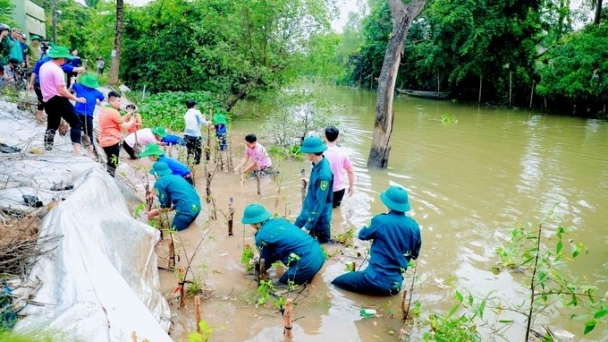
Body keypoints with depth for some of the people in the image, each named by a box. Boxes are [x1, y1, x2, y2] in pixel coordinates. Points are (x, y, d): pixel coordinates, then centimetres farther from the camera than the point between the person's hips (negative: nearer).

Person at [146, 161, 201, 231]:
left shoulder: (159, 183, 2)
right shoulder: (176, 177, 23)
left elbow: (166, 206, 6)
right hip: (197, 206, 8)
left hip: (186, 210, -8)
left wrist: (156, 212, 26)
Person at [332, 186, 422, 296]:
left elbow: (362, 235, 4)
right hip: (396, 283, 6)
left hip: (376, 278, -6)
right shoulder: (414, 226, -4)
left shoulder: (380, 221, -16)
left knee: (336, 283, 6)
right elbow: (415, 254, 10)